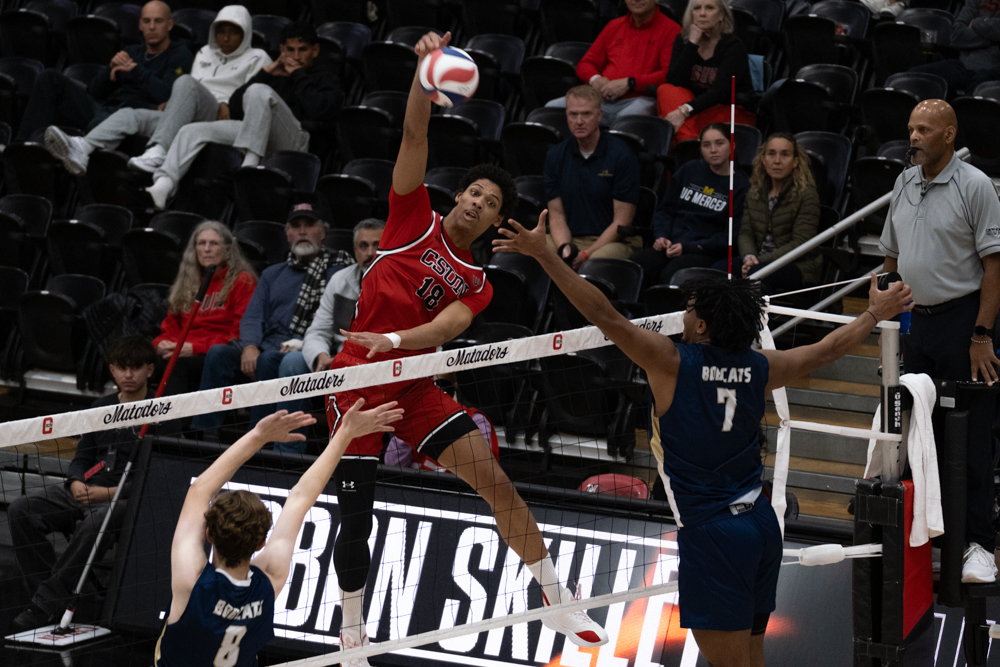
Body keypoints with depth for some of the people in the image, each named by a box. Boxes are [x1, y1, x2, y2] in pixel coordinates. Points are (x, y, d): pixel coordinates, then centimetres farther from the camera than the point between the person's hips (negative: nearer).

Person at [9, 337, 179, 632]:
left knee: (94, 525, -40)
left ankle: (47, 604, -32)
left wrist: (110, 493, -20)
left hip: (128, 498, -6)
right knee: (21, 510, -17)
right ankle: (47, 589, -16)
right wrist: (77, 483, -5)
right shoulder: (101, 407, 17)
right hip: (86, 491, 6)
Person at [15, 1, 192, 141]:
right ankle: (27, 142, -26)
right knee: (51, 78, -11)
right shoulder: (131, 52, 30)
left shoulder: (179, 55, 11)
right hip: (103, 107, 7)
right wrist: (111, 68, 2)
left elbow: (166, 95, -9)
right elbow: (94, 92, 21)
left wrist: (135, 71, -1)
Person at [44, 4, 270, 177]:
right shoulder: (204, 53, 34)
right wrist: (171, 104, 10)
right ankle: (81, 150, -47)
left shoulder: (256, 58, 18)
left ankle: (157, 152, -53)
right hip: (187, 122, 6)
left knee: (186, 82, -35)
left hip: (218, 121, -6)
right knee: (130, 115, -20)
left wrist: (229, 106, -11)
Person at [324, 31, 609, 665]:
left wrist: (395, 340, -32)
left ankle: (560, 603, -4)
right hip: (357, 385, -2)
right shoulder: (416, 220, 3)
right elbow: (415, 134, -6)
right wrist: (426, 67, -19)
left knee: (496, 479, -11)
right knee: (357, 519, -2)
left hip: (416, 386, 2)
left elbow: (446, 327, -12)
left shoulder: (477, 284, 8)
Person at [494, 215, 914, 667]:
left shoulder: (673, 363, -12)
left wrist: (543, 255, -16)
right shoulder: (758, 368, 5)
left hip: (712, 534, -7)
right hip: (761, 524, 7)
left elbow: (604, 315, -17)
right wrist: (876, 313, 37)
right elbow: (829, 349, 20)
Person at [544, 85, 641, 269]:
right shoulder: (555, 156, 10)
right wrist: (565, 249, -12)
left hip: (614, 241, -4)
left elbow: (622, 221, -6)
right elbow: (557, 215, 9)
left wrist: (586, 254, -15)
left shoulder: (622, 156, -5)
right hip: (571, 239, 4)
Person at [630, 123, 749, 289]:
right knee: (638, 263, -31)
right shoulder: (689, 170, 19)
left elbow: (731, 237, -1)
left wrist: (688, 247, -10)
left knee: (674, 271, -38)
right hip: (670, 247, 4)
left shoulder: (741, 186, 5)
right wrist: (661, 237, 1)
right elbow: (665, 209, 23)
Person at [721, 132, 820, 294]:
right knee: (720, 268, -25)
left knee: (757, 273, -38)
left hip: (798, 267, -5)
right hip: (759, 261, 5)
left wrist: (760, 261, -20)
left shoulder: (807, 195, -6)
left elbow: (799, 244, -12)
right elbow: (746, 233, 11)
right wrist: (749, 257, -13)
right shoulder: (754, 194, 14)